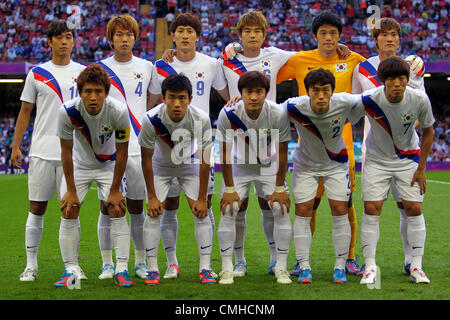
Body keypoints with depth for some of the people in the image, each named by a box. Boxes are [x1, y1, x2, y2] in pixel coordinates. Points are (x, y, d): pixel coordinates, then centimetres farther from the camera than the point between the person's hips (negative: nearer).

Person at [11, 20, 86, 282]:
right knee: (37, 208, 2)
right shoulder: (37, 74, 7)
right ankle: (31, 265, 11)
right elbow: (25, 112, 10)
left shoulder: (84, 72, 7)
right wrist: (15, 146, 7)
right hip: (42, 151, 0)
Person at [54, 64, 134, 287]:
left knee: (117, 210, -12)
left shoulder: (118, 111, -29)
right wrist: (71, 190, -12)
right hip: (79, 164, 1)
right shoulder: (68, 111, -28)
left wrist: (115, 190, -13)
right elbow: (66, 151, -15)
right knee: (69, 212, -7)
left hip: (109, 164, -1)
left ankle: (122, 269, -7)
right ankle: (71, 270, 1)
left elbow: (122, 152, -16)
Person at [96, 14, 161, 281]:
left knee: (136, 206, 5)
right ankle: (108, 264, 9)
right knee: (108, 206, 0)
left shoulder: (146, 67, 9)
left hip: (137, 147, 1)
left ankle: (140, 262, 15)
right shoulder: (100, 69, 5)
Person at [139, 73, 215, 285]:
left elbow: (205, 161, -20)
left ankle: (205, 268, 0)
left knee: (202, 213, -9)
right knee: (153, 213, -11)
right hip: (161, 167, 0)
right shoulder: (152, 119, -32)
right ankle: (153, 269, -1)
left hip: (190, 166, 1)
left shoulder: (201, 119, -30)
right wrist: (152, 196, -14)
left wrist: (202, 199, -17)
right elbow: (146, 158, -17)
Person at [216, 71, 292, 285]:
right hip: (239, 166, 0)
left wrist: (280, 188, -12)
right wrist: (229, 189, -13)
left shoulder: (278, 115, -26)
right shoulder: (228, 115, -26)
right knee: (229, 210, -11)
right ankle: (227, 269, 1)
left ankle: (281, 268, 4)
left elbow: (282, 153, -15)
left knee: (281, 209, -10)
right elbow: (225, 154, -15)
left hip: (269, 167, 0)